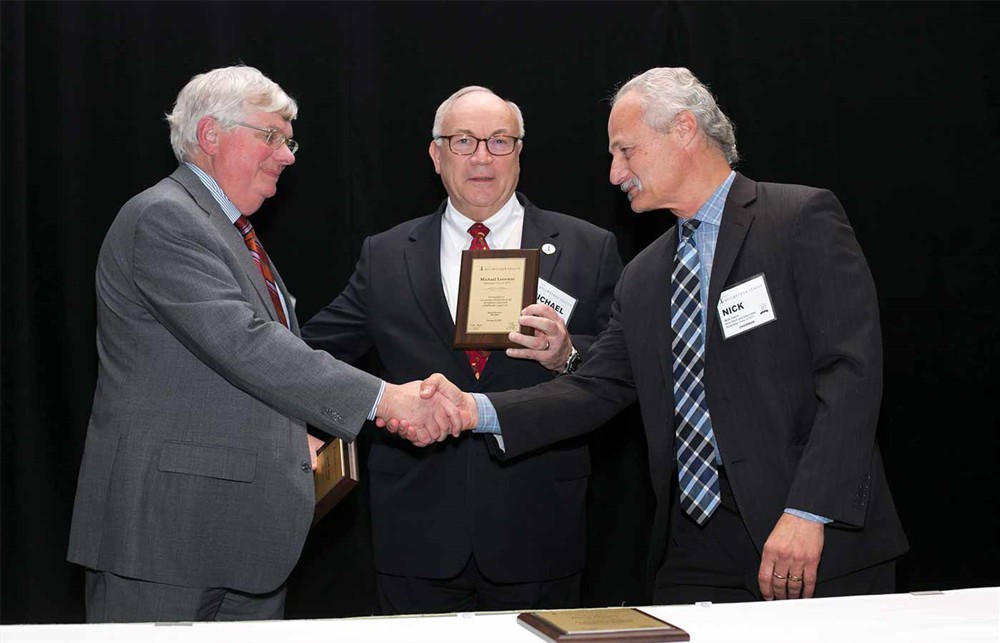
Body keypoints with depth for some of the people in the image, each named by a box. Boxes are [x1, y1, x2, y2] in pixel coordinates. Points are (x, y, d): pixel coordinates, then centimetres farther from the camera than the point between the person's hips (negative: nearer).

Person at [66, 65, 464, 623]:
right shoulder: (163, 219, -13)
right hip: (167, 522, -9)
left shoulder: (233, 231, 19)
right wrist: (383, 398, -27)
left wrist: (292, 436, 9)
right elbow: (242, 343, -25)